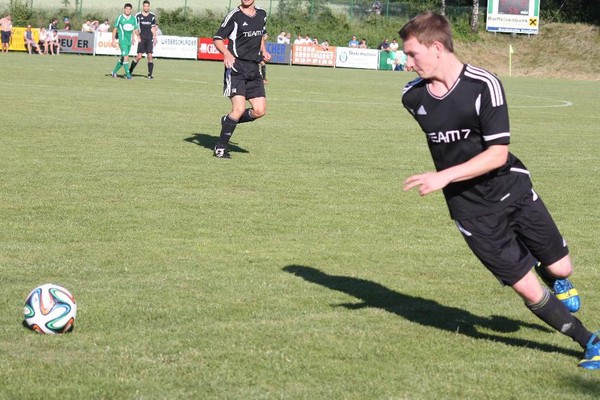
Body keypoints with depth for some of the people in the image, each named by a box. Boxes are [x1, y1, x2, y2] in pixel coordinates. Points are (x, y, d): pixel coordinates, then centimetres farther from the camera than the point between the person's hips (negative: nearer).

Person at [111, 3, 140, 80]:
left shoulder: (133, 18, 7)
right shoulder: (120, 18, -3)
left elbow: (136, 30, 12)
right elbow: (115, 29, 2)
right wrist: (113, 40, -2)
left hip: (129, 41, 5)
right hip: (122, 41, -5)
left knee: (122, 58, 12)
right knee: (126, 57, -15)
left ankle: (114, 72, 27)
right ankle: (128, 74, -14)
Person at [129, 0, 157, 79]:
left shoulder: (152, 16, 8)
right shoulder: (138, 16, 0)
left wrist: (155, 39, 10)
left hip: (149, 39, 2)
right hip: (141, 39, -2)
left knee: (150, 56, -4)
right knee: (139, 56, -6)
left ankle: (150, 74, 0)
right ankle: (130, 71, 9)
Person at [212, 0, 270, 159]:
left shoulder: (261, 14, 11)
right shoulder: (234, 15, -7)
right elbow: (217, 39, -4)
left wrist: (263, 51, 11)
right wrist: (227, 54, -22)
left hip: (254, 69, 6)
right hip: (236, 67, -6)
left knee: (260, 111, -2)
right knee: (239, 109, -17)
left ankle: (228, 120, 23)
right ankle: (220, 148, -3)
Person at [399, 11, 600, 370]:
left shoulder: (484, 85, -20)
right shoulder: (413, 96, -6)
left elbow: (498, 153, -23)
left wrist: (445, 176, -31)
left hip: (513, 191, -2)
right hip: (472, 212, 2)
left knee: (560, 269, 8)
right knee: (528, 290, -4)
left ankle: (556, 280, 47)